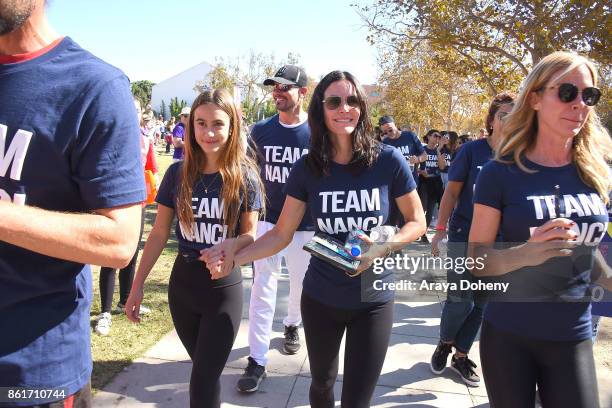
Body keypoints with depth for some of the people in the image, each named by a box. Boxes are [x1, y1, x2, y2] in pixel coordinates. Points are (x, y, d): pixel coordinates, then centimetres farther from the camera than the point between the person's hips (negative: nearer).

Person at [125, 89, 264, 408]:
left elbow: (250, 235, -3)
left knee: (203, 381, 1)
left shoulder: (245, 176, -9)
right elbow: (159, 233, 2)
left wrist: (232, 245, -26)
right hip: (182, 283, 3)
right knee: (205, 372, 19)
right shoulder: (178, 173, -4)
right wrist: (137, 284, 1)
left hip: (224, 288, -3)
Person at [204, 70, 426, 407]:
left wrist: (381, 248, -21)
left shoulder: (388, 160, -14)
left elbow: (417, 222, -3)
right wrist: (234, 257, -18)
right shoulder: (307, 168, -9)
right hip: (320, 298, 2)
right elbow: (281, 234, -5)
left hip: (373, 301, -2)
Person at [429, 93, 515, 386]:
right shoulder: (472, 150, -8)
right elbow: (452, 191, -5)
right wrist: (440, 228, -9)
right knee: (460, 299, -1)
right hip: (464, 237, -4)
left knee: (482, 302, 11)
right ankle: (444, 343, 28)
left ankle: (461, 356, 28)